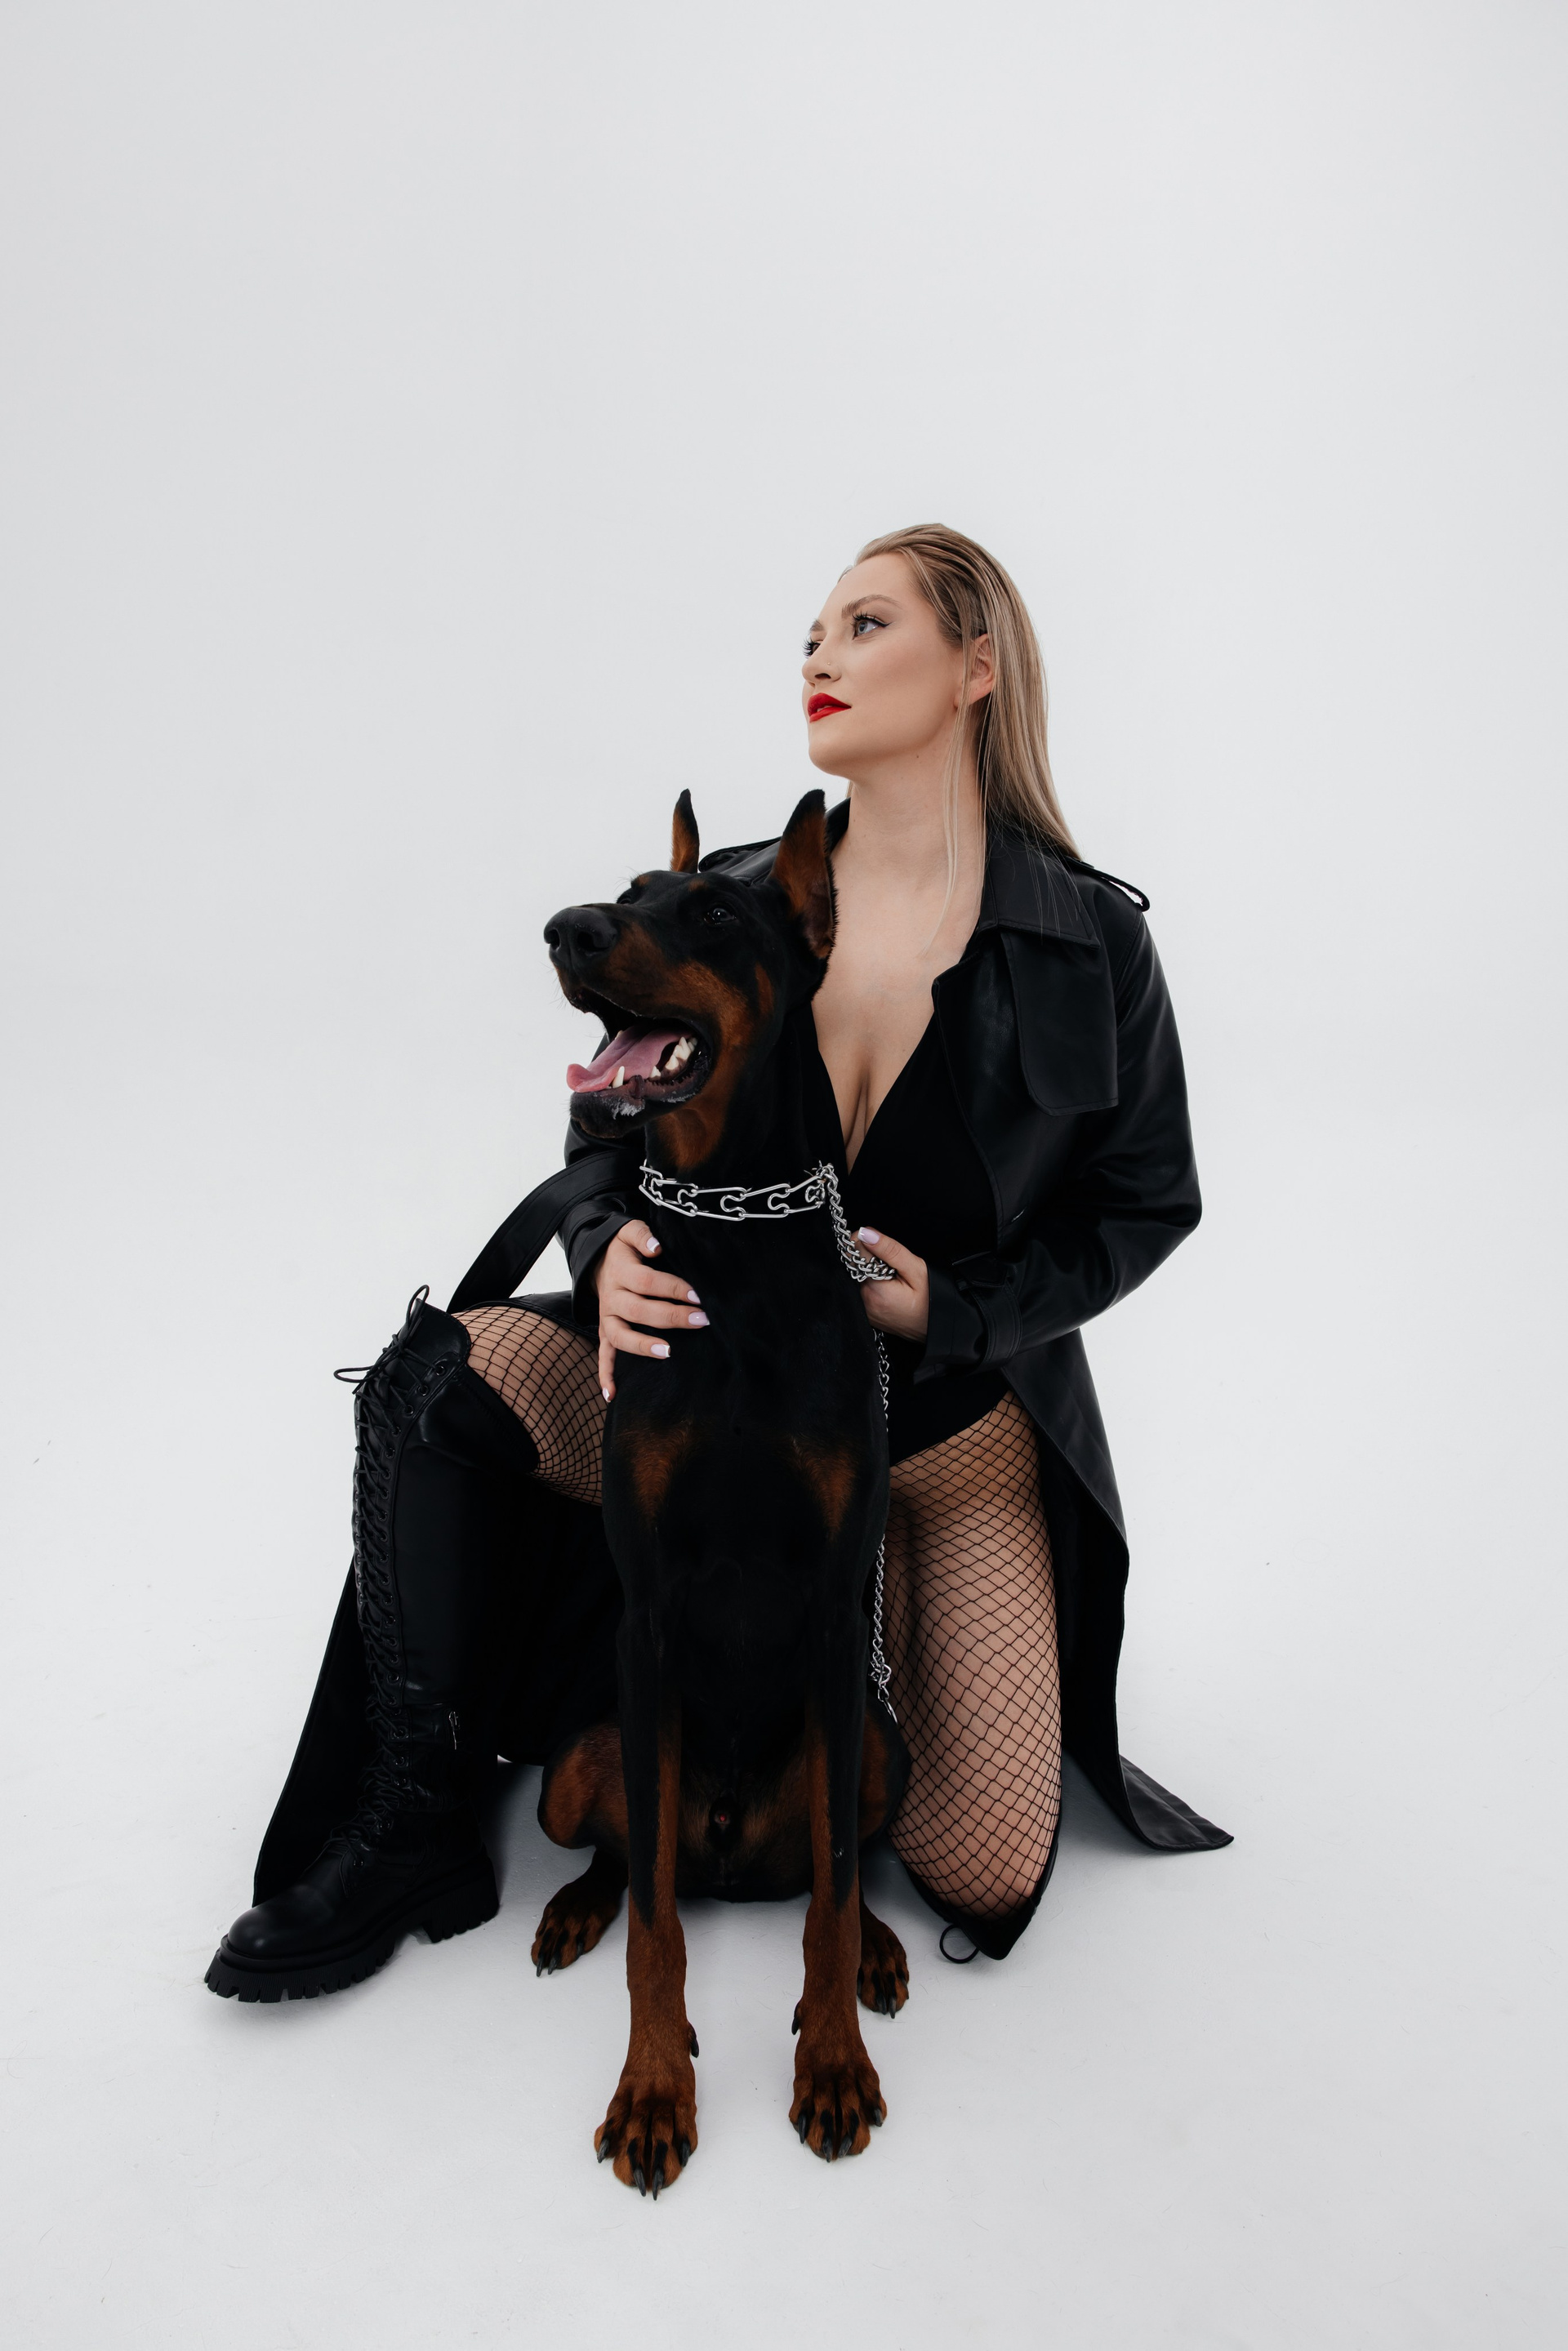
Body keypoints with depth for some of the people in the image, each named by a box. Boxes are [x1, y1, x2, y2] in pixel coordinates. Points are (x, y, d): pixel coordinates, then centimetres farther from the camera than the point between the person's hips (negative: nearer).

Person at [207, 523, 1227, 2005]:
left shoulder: (1091, 941, -11)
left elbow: (1140, 1203, -1)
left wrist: (946, 1308, -17)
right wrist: (614, 1259, -22)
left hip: (949, 1438, -1)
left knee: (984, 1884, -8)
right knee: (434, 1373, -24)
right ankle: (408, 1828, -5)